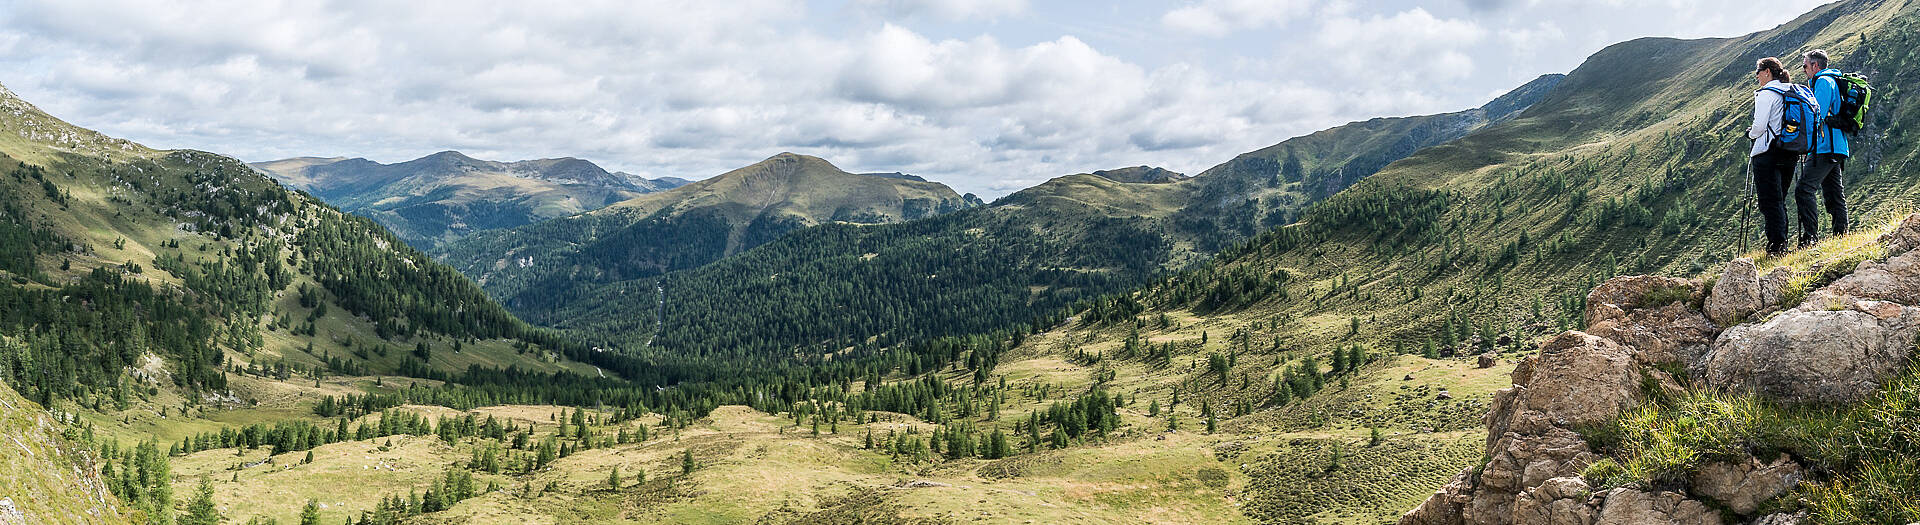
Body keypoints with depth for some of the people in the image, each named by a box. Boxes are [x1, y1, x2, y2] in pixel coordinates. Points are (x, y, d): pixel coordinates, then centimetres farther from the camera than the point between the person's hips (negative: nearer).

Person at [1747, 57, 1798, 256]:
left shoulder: (1766, 93, -10)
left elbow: (1760, 125, -16)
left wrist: (1750, 133, 4)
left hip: (1768, 153, -8)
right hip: (1790, 154, 8)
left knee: (1769, 201, -6)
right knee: (1780, 200, 14)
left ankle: (1776, 245, -11)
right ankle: (1783, 244, 14)